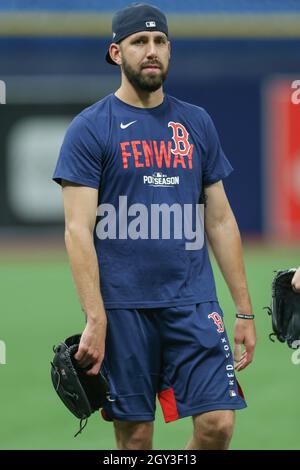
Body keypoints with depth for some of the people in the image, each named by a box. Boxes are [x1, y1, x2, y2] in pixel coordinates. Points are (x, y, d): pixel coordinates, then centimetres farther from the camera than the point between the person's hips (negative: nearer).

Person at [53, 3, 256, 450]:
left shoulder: (197, 124, 12)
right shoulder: (90, 128, -1)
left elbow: (220, 220, 15)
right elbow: (79, 229, -7)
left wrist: (244, 310, 10)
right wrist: (95, 320, -16)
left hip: (194, 302, 3)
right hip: (123, 307, -3)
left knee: (218, 422, -9)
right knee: (135, 434, 1)